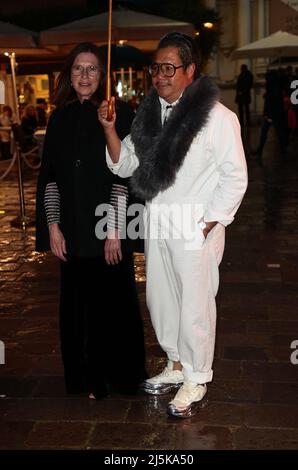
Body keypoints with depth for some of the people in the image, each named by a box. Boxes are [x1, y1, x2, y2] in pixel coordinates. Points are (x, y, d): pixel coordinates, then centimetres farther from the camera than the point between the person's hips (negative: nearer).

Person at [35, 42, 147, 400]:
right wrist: (53, 226, 0)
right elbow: (49, 177, 7)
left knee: (113, 303, 5)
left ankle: (120, 376, 24)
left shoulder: (118, 114, -4)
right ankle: (87, 378, 26)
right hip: (72, 231, 4)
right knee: (77, 304, 10)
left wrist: (115, 230, -13)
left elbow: (124, 176, -9)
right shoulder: (60, 118, 7)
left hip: (109, 230, -3)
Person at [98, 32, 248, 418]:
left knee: (195, 306, 5)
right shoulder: (149, 114, 7)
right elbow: (124, 166, 8)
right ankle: (177, 365, 38)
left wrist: (208, 224, -13)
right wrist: (109, 129, -8)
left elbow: (235, 177, -11)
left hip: (195, 229, -6)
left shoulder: (216, 117, -13)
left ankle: (196, 379, 25)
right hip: (155, 225, 7)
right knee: (160, 300, 17)